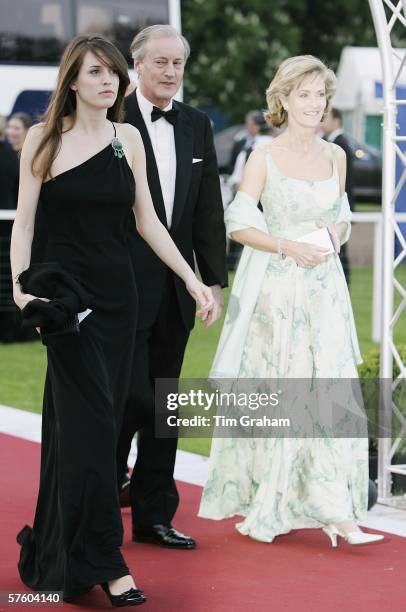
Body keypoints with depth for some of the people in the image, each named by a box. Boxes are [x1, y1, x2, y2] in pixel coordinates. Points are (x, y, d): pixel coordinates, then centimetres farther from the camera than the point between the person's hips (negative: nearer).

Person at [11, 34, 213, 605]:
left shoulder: (129, 138, 8)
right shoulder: (44, 138, -3)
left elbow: (147, 220, 11)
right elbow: (24, 220, -3)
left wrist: (192, 278, 7)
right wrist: (20, 284, -16)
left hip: (117, 293, 4)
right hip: (67, 294, -4)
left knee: (80, 421, 9)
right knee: (92, 421, -10)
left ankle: (57, 544, 23)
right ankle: (102, 560, -7)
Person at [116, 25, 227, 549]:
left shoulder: (196, 126, 10)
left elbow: (209, 210, 12)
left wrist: (214, 280, 8)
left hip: (174, 289, 6)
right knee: (130, 398, -7)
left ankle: (153, 516, 18)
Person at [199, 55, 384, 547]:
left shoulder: (335, 156, 9)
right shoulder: (264, 158, -4)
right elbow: (238, 225, -5)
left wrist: (334, 236, -2)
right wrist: (287, 247, -15)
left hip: (323, 289, 4)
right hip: (274, 289, -3)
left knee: (331, 392, -4)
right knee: (272, 397, 2)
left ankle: (335, 512, -4)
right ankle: (263, 504, 16)